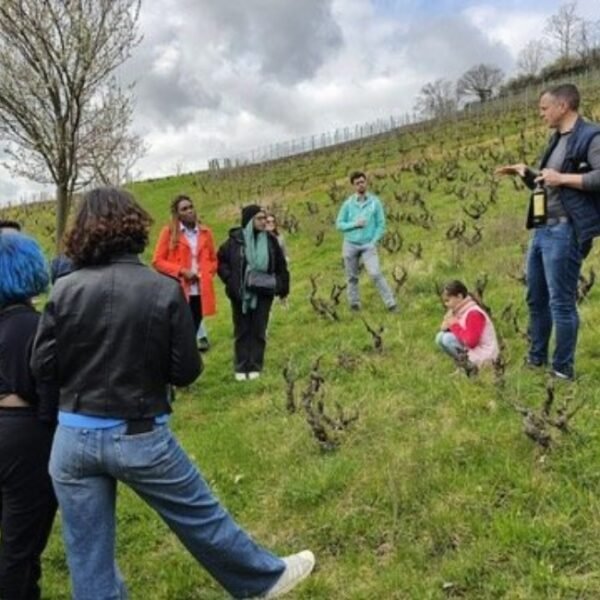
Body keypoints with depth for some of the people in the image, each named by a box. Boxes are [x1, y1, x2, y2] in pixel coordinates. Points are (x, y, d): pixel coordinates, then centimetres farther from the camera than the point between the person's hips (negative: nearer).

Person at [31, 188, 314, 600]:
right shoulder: (164, 290, -13)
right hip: (140, 437, -2)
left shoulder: (64, 290, -8)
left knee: (88, 553, 14)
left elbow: (43, 367, -3)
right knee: (201, 516, 17)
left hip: (74, 437, 2)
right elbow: (186, 371, -9)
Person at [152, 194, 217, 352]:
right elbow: (158, 261, -2)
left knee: (193, 331, 10)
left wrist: (206, 274, -2)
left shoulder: (205, 232, 9)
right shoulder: (168, 232, -1)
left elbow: (213, 260, 17)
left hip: (200, 292, 3)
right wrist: (181, 271, -12)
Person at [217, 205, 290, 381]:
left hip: (263, 294, 1)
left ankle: (255, 366, 16)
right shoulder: (235, 240, -8)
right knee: (242, 331, 8)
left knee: (258, 331, 6)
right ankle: (241, 367, 17)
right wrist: (230, 280, -9)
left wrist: (282, 286, 5)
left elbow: (281, 266, 7)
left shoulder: (270, 240, -1)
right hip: (240, 294, -1)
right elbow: (221, 261, 1)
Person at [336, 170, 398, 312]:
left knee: (376, 274, -15)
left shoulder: (375, 202, 0)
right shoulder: (348, 203, 2)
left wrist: (373, 242, -11)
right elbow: (339, 224, 3)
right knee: (352, 277, 8)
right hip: (350, 244, 2)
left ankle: (391, 303, -10)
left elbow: (381, 224, 0)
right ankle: (354, 303, 23)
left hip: (368, 245, -2)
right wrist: (355, 224, -13)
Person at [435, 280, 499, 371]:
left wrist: (455, 326, -20)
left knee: (447, 339, -22)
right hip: (469, 348, 9)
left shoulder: (474, 314, -23)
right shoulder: (459, 310, 5)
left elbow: (471, 342, -29)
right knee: (440, 337, 1)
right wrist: (447, 325, -9)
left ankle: (469, 365, -8)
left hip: (482, 356, -9)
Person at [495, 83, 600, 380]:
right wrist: (524, 172, 10)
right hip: (542, 229, 9)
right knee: (536, 298, 16)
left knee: (561, 302, -3)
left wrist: (563, 178, -21)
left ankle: (563, 369, 8)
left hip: (565, 232, -9)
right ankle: (536, 357, 29)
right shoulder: (556, 140, 17)